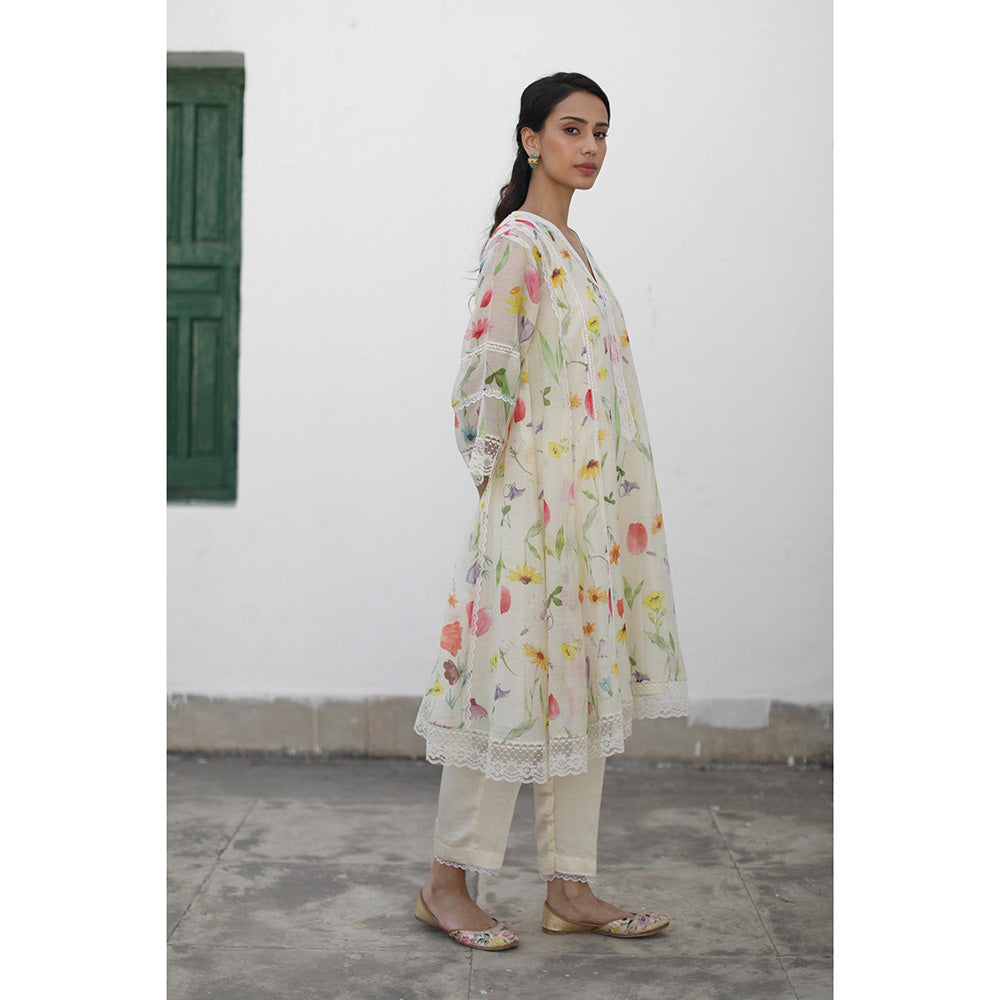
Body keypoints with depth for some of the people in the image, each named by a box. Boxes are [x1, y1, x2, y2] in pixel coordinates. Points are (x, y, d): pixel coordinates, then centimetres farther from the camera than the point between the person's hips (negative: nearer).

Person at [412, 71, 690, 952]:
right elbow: (487, 369, -15)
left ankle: (571, 888, 15)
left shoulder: (571, 246, 18)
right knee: (519, 681, -4)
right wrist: (496, 477, -11)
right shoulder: (520, 239, -9)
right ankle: (447, 883, 9)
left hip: (593, 507, 9)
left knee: (585, 683, 8)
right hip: (537, 503, -9)